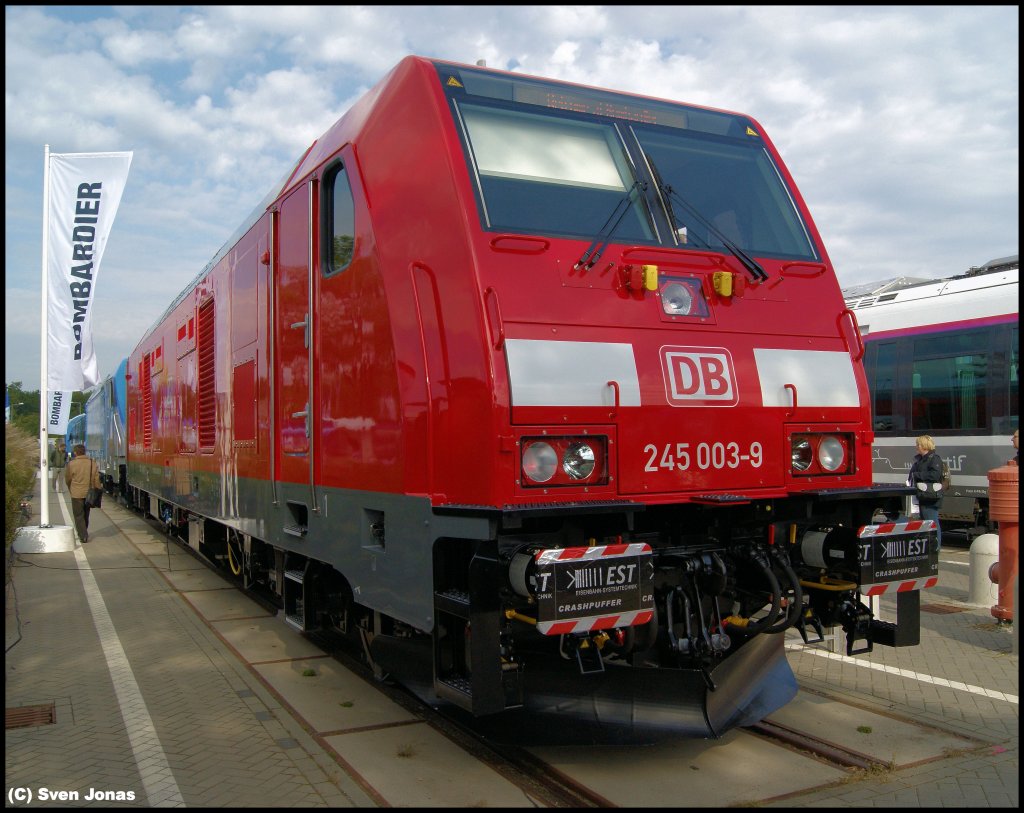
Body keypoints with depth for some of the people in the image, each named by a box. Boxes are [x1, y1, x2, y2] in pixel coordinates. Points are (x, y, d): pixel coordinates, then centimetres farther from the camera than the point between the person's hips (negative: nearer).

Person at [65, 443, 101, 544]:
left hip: (77, 494, -4)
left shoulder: (72, 464, -11)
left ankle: (83, 536, -4)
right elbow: (97, 479, 1)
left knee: (79, 515, 2)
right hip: (89, 493, 4)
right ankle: (84, 534, 31)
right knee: (85, 515, 19)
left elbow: (67, 480, 0)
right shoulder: (92, 463, -1)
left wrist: (71, 490, 18)